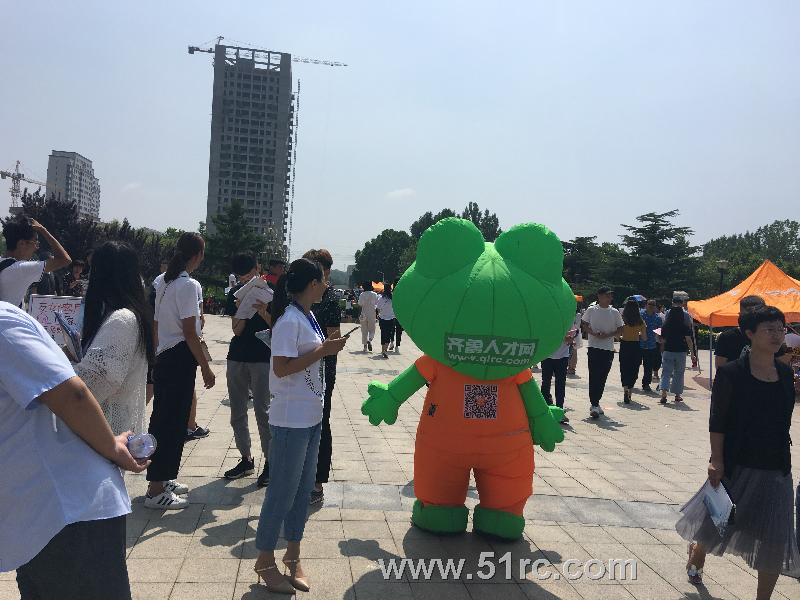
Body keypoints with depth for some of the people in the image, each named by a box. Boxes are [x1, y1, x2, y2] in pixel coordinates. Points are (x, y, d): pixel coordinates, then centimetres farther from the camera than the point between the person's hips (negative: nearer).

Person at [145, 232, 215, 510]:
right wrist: (206, 368, -12)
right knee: (175, 422, -1)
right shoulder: (188, 285, -16)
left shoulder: (161, 281, 10)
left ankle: (161, 479, 32)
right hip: (180, 359, -9)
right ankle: (156, 491, 5)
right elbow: (189, 333, -18)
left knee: (161, 417, 17)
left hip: (161, 358, 9)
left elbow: (155, 325, 13)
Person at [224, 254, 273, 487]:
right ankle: (246, 459, 22)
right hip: (237, 357, 5)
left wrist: (263, 312, -21)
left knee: (262, 411, -4)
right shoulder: (235, 293, 8)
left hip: (262, 358, -5)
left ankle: (270, 461, 6)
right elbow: (236, 329, 0)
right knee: (237, 412, 10)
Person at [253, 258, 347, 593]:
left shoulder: (308, 317, 9)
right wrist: (323, 351, -20)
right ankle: (265, 561, 19)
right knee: (283, 491, 2)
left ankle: (293, 556, 30)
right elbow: (281, 368, -23)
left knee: (304, 488, 16)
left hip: (311, 417, 9)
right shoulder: (290, 320, -18)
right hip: (291, 420, -9)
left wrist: (329, 347, 3)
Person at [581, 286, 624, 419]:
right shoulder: (591, 310, 1)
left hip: (608, 349, 2)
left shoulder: (614, 312, 6)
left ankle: (596, 402, 21)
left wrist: (607, 335, -11)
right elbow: (584, 324, 5)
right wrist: (594, 334, -13)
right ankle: (594, 405, -9)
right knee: (594, 376, -9)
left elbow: (620, 330, 6)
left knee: (602, 377, 6)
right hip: (594, 347, -2)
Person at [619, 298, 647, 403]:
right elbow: (644, 338, 1)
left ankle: (625, 390, -11)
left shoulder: (622, 320, -9)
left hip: (624, 346, -1)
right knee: (634, 371, 13)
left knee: (624, 370, 9)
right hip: (636, 348, 1)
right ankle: (629, 394, 16)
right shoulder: (640, 321, -4)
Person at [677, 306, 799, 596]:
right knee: (715, 526, 17)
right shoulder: (731, 373, -12)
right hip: (738, 466, -4)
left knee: (774, 542, 7)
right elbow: (717, 423, -11)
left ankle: (764, 596, 25)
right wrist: (717, 460, -14)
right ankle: (696, 555, 49)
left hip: (776, 469, 4)